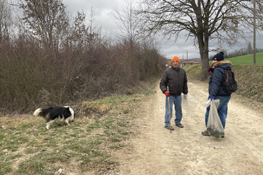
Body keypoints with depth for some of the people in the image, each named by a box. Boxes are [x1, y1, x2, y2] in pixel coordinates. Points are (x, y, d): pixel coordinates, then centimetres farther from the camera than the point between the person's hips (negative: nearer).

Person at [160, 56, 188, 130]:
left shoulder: (182, 71, 7)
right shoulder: (167, 71, -8)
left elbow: (185, 83, 17)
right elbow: (162, 83, -6)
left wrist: (185, 92, 15)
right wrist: (165, 91, -20)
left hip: (179, 95, 5)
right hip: (170, 95, -5)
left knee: (179, 109, 16)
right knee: (169, 110, -1)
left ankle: (178, 122, 33)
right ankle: (167, 124, 11)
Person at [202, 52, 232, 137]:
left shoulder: (218, 70, -17)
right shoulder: (227, 69, 13)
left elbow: (216, 84, -28)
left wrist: (212, 95, -32)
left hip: (218, 96, -9)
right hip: (227, 95, 9)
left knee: (210, 112, 6)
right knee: (222, 113, 15)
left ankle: (209, 130, 16)